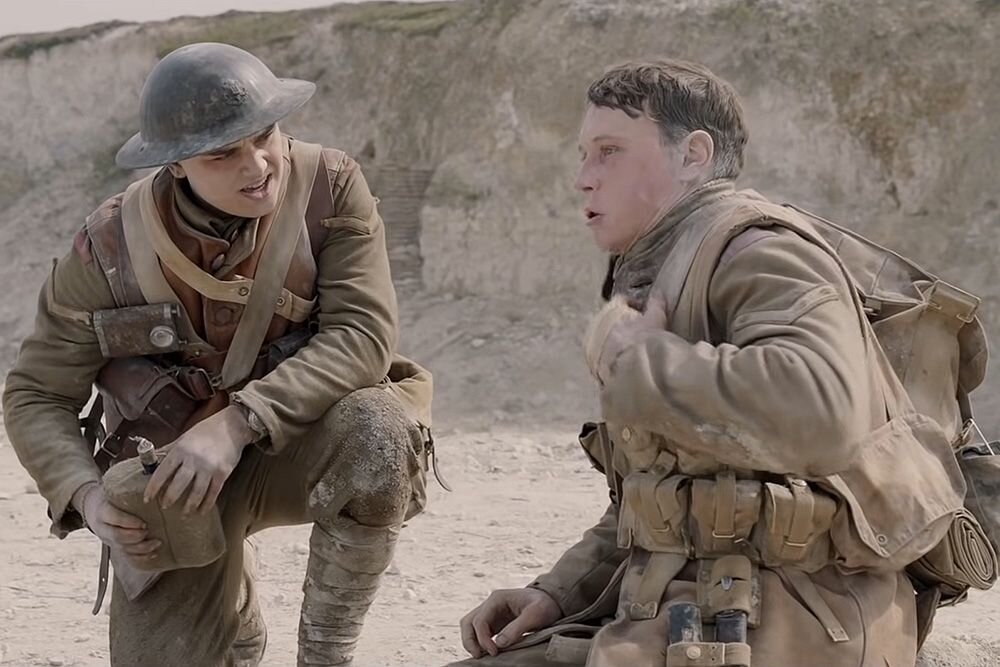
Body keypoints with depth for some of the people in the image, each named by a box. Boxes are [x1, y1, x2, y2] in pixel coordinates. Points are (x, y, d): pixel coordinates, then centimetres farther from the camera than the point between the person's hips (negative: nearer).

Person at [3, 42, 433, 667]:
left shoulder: (331, 186, -15)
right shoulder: (110, 249, -13)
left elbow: (365, 335, -23)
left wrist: (235, 424, -34)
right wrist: (85, 494, -25)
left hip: (296, 442, -1)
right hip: (169, 484, 1)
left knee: (379, 434, -34)